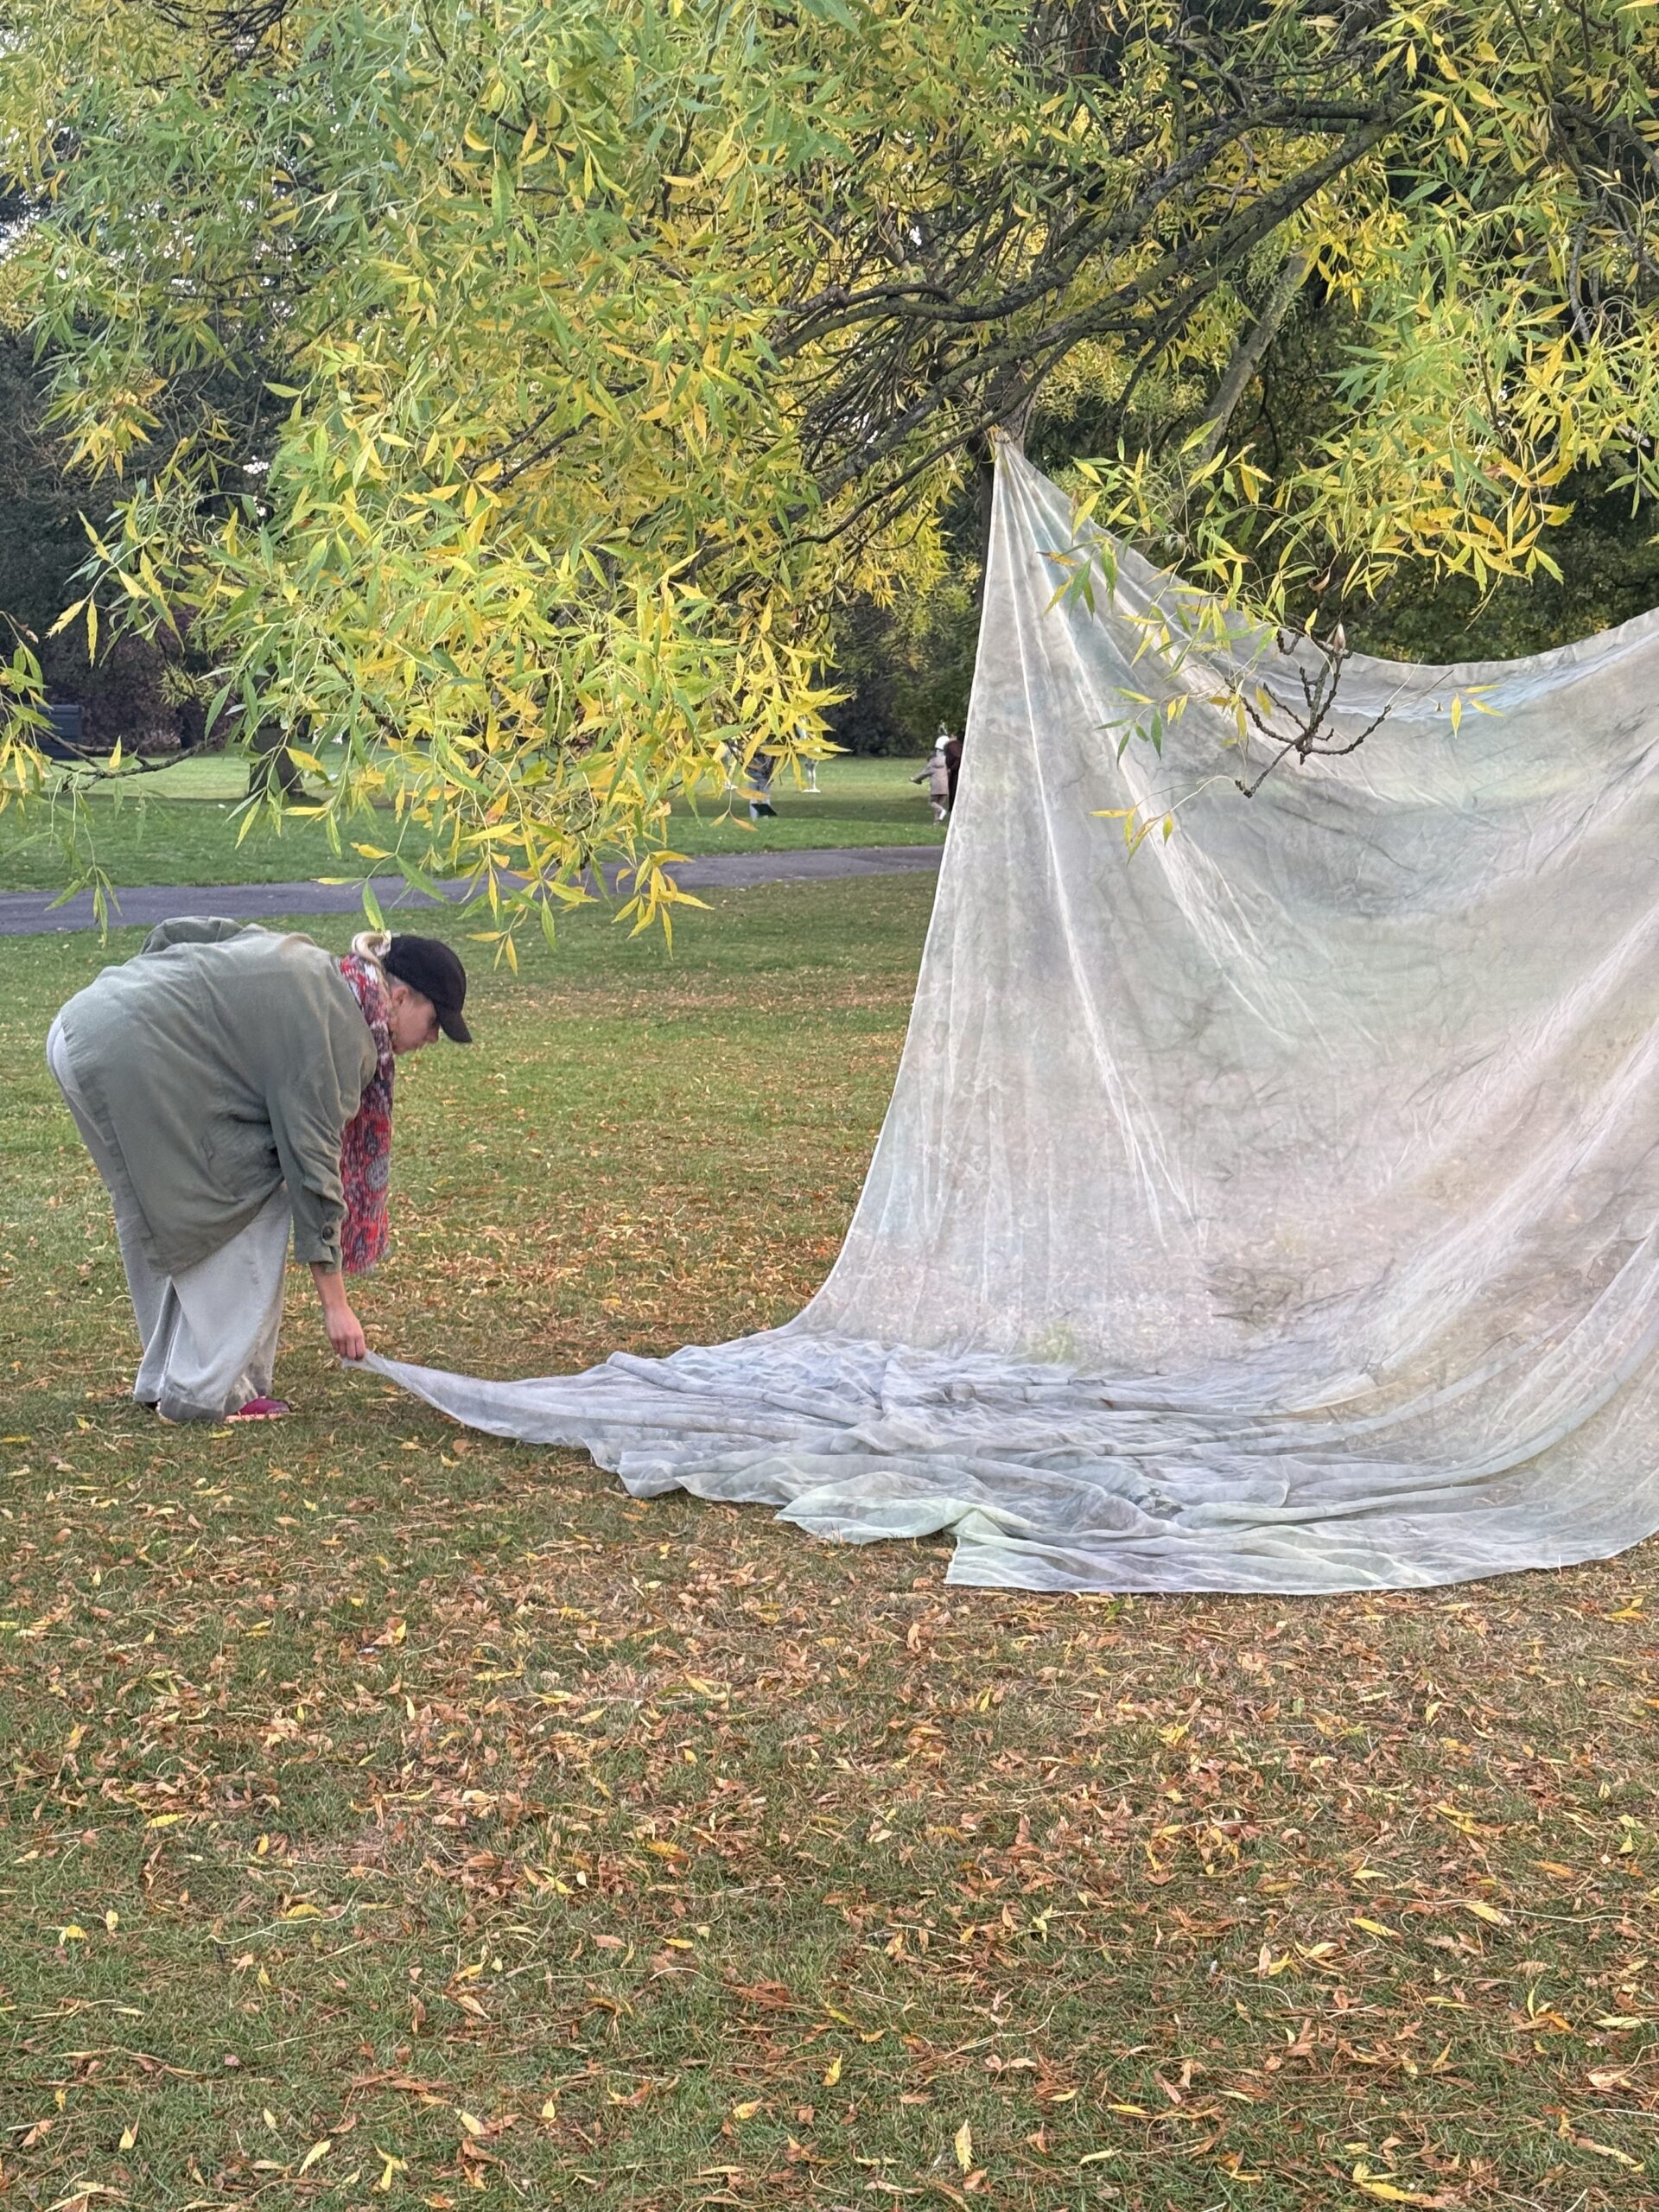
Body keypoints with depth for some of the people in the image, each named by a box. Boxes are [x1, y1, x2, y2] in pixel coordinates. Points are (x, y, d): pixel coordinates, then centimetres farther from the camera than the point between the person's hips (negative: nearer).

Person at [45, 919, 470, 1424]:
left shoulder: (306, 960, 18)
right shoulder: (335, 1031, -8)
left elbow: (170, 934, 20)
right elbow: (310, 1163, -9)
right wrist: (335, 1304, -5)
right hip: (129, 1055, -10)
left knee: (161, 1218, 20)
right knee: (250, 1202, -1)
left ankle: (164, 1377, 29)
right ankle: (208, 1392, 2)